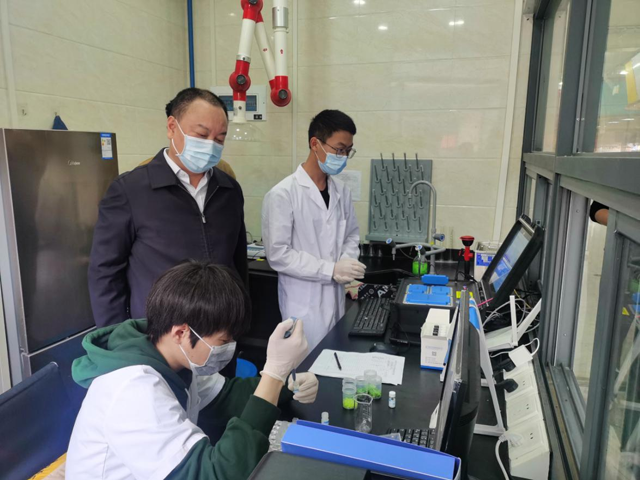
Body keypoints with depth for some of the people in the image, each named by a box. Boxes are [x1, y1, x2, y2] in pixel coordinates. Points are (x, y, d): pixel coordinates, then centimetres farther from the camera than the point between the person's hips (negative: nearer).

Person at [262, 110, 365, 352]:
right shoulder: (283, 194, -15)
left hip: (336, 299, 6)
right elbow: (278, 254, -16)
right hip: (304, 304, -6)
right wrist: (331, 270, -19)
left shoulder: (341, 191, 5)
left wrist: (346, 262, -5)